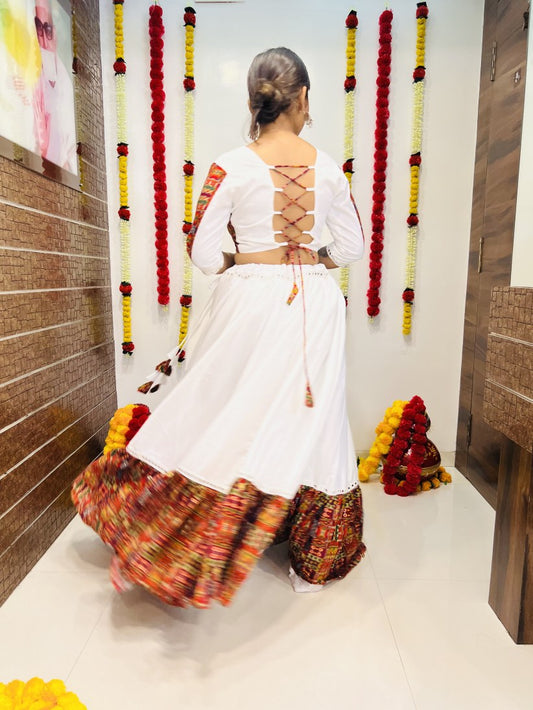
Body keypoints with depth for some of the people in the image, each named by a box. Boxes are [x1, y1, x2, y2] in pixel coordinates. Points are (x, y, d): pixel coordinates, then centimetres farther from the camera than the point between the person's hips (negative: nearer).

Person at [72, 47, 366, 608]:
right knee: (310, 420, 11)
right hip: (315, 305, 2)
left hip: (249, 303, -2)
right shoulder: (329, 167, 2)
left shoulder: (232, 166, -5)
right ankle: (315, 560, 27)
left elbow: (203, 254, -7)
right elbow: (351, 247, 8)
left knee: (226, 417, 10)